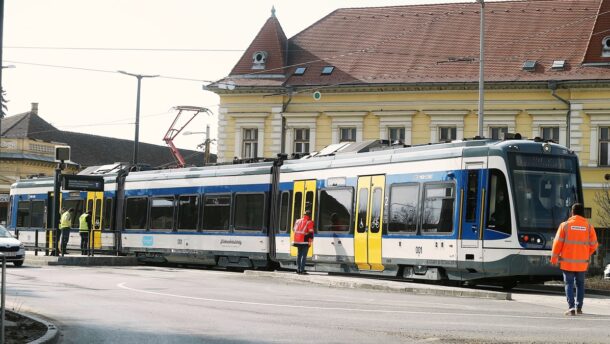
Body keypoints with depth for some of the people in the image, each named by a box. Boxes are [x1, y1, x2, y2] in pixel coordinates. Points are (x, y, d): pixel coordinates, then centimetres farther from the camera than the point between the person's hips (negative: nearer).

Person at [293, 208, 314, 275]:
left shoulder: (298, 221, 13)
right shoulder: (309, 222, -7)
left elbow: (295, 230, 18)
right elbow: (310, 232, -13)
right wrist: (310, 241, -10)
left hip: (298, 241, 6)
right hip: (305, 242, -6)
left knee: (299, 255, 13)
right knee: (304, 255, -5)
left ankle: (298, 269, 15)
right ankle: (302, 270, -9)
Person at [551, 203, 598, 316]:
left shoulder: (565, 225, -5)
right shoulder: (589, 227, -1)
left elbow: (558, 243, -5)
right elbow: (594, 244, 3)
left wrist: (554, 257, 6)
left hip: (567, 261, -2)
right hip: (582, 262, 2)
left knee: (569, 284, 3)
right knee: (580, 284, 16)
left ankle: (571, 307, -9)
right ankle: (579, 307, 19)